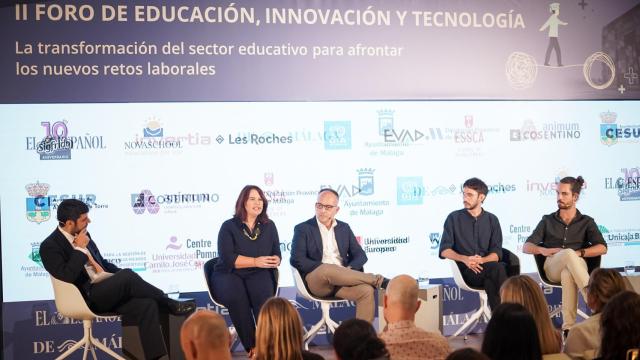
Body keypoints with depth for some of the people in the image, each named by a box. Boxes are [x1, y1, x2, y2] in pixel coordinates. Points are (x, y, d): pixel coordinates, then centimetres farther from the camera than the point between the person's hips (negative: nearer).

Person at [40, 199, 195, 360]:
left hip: (108, 291, 8)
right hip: (88, 298, -7)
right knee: (127, 276, -29)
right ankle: (170, 305, -12)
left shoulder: (83, 235, 15)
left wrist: (127, 280, 9)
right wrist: (80, 249, -14)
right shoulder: (50, 247, -8)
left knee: (147, 304, -18)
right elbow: (67, 276, -22)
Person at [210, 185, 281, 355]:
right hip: (229, 275, -2)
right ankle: (252, 347, -27)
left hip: (258, 274, 2)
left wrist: (275, 261, -16)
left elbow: (276, 254, 10)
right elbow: (227, 258, -12)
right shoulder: (229, 226, 0)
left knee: (263, 293, -34)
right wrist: (256, 261, -19)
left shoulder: (269, 226, 11)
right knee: (236, 296, -36)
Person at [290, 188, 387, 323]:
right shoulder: (303, 229, 7)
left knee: (366, 291, -28)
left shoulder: (344, 228, 19)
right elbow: (297, 260, -6)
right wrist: (324, 268, -17)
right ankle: (375, 279, -24)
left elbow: (360, 255, 14)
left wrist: (349, 269, -9)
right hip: (315, 280, -3)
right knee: (327, 270, -38)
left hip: (342, 279, 4)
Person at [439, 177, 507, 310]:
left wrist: (481, 260, -18)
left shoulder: (492, 220, 14)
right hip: (465, 269, -2)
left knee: (491, 283, -37)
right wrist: (464, 259, -18)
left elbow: (496, 253, 4)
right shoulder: (454, 218, 9)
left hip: (486, 267, 2)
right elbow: (444, 251, 1)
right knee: (498, 269, -32)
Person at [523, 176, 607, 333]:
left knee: (567, 274, -42)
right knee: (568, 253, -39)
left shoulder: (586, 222, 18)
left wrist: (579, 253, -14)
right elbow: (526, 247, 11)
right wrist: (542, 250, -11)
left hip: (577, 266, 0)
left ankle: (568, 326, -48)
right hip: (552, 267, 0)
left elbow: (602, 248, 2)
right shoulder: (547, 221, 21)